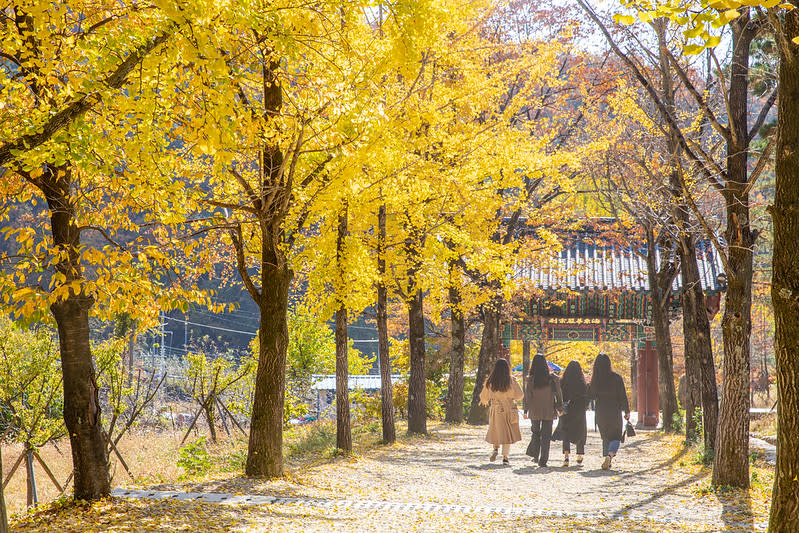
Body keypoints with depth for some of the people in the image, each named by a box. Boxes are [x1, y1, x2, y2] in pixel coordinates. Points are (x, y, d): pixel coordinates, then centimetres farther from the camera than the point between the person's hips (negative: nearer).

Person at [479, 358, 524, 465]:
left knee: (497, 431, 18)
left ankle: (496, 448, -6)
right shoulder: (510, 380, -10)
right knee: (507, 432, 6)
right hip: (509, 409, -1)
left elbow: (484, 396, 6)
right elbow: (520, 395, -4)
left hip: (495, 409, 1)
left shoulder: (490, 381, -5)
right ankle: (505, 457, 4)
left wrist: (485, 401, 29)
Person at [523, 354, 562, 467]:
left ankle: (535, 455, 17)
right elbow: (558, 395, -1)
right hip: (549, 411, 0)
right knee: (546, 435, 4)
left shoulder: (531, 380, -8)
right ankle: (543, 460, 0)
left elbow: (527, 397, -4)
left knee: (536, 433, 20)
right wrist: (560, 407, 10)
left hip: (535, 411, 0)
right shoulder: (552, 378, -7)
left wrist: (525, 411, 3)